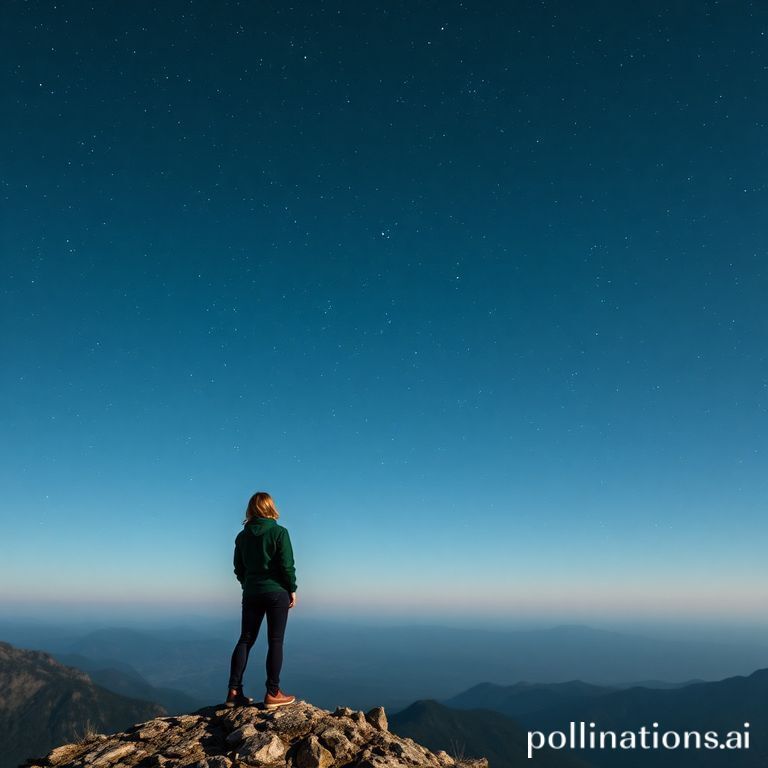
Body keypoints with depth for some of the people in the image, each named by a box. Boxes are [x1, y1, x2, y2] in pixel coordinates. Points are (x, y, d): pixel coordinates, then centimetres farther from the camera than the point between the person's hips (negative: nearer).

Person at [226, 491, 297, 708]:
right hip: (276, 592, -5)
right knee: (275, 641, 2)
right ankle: (272, 694, 6)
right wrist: (292, 589, -1)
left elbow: (239, 568, 10)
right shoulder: (279, 532, -11)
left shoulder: (242, 535, 5)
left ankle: (234, 691, 9)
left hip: (251, 593, 5)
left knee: (245, 640, 11)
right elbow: (287, 566, -12)